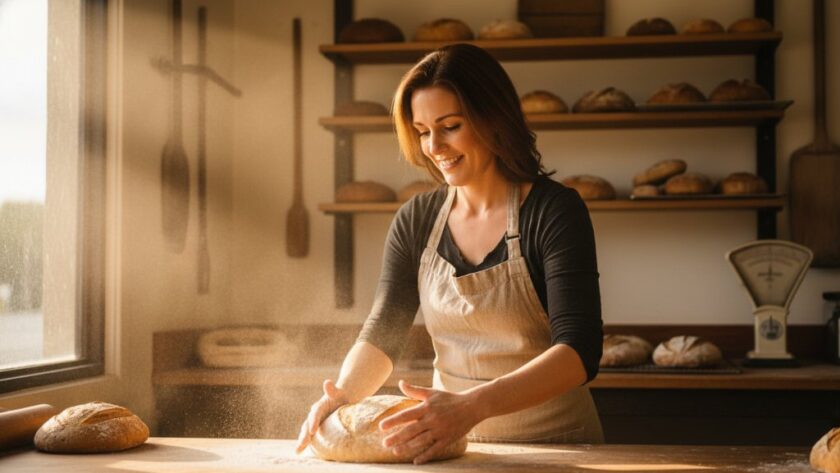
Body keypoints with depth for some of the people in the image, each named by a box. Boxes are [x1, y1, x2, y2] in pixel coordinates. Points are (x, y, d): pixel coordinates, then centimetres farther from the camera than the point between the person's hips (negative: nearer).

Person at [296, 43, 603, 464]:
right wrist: (342, 394, -15)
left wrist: (473, 405, -30)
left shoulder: (553, 211, -7)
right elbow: (382, 334, 7)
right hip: (456, 446, 3)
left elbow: (579, 351, -16)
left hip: (554, 444, -3)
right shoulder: (416, 221, 6)